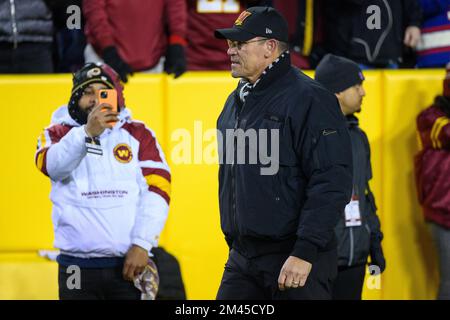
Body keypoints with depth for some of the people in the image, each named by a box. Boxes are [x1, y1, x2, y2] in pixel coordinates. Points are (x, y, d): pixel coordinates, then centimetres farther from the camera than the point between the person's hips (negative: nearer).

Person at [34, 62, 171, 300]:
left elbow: (157, 190, 0)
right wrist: (87, 133, -28)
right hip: (77, 267, 0)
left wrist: (142, 244, -11)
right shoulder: (57, 134, 9)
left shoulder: (138, 134, 8)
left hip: (130, 263, 0)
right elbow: (52, 166, -13)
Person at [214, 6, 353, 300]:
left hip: (296, 258, -8)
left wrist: (305, 253, -22)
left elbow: (332, 184, -18)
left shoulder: (308, 99, -11)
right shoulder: (236, 101, 16)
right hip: (242, 259, 8)